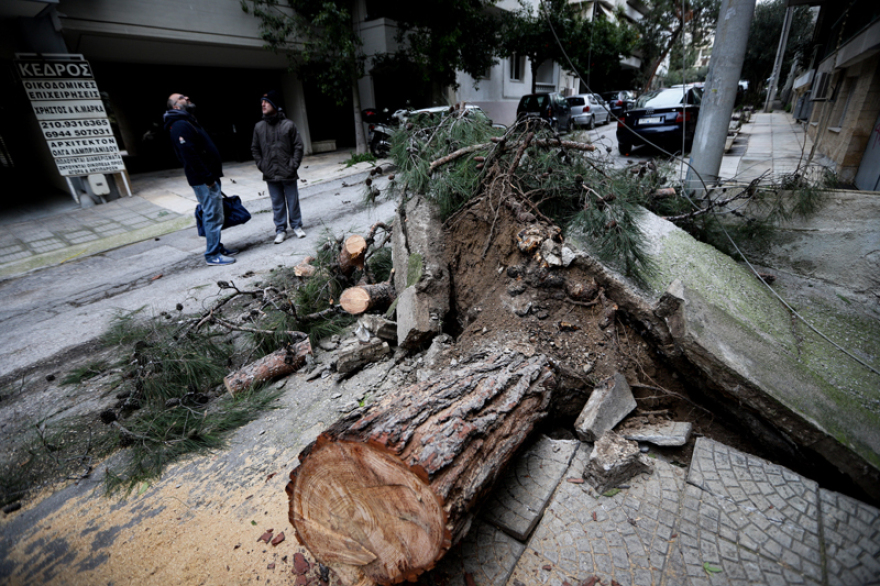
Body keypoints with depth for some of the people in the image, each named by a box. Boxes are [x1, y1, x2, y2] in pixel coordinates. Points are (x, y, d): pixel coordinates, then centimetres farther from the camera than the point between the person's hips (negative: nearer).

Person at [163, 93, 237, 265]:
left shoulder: (188, 122, 22)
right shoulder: (180, 125, -12)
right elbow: (189, 155, -21)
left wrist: (214, 173, 15)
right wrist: (207, 178, -22)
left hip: (210, 177, 10)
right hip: (203, 180, -10)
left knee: (215, 215, 15)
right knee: (212, 216, -8)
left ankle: (217, 247, 24)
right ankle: (213, 255, -2)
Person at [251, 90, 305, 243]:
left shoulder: (288, 125, -4)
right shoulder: (259, 127, 5)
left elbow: (298, 146, -2)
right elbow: (255, 149, 13)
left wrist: (293, 166, -9)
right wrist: (262, 166, 2)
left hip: (288, 174, -2)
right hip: (270, 175, 3)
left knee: (293, 201, 8)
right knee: (277, 203, 8)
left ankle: (296, 226, 24)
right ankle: (280, 230, 16)